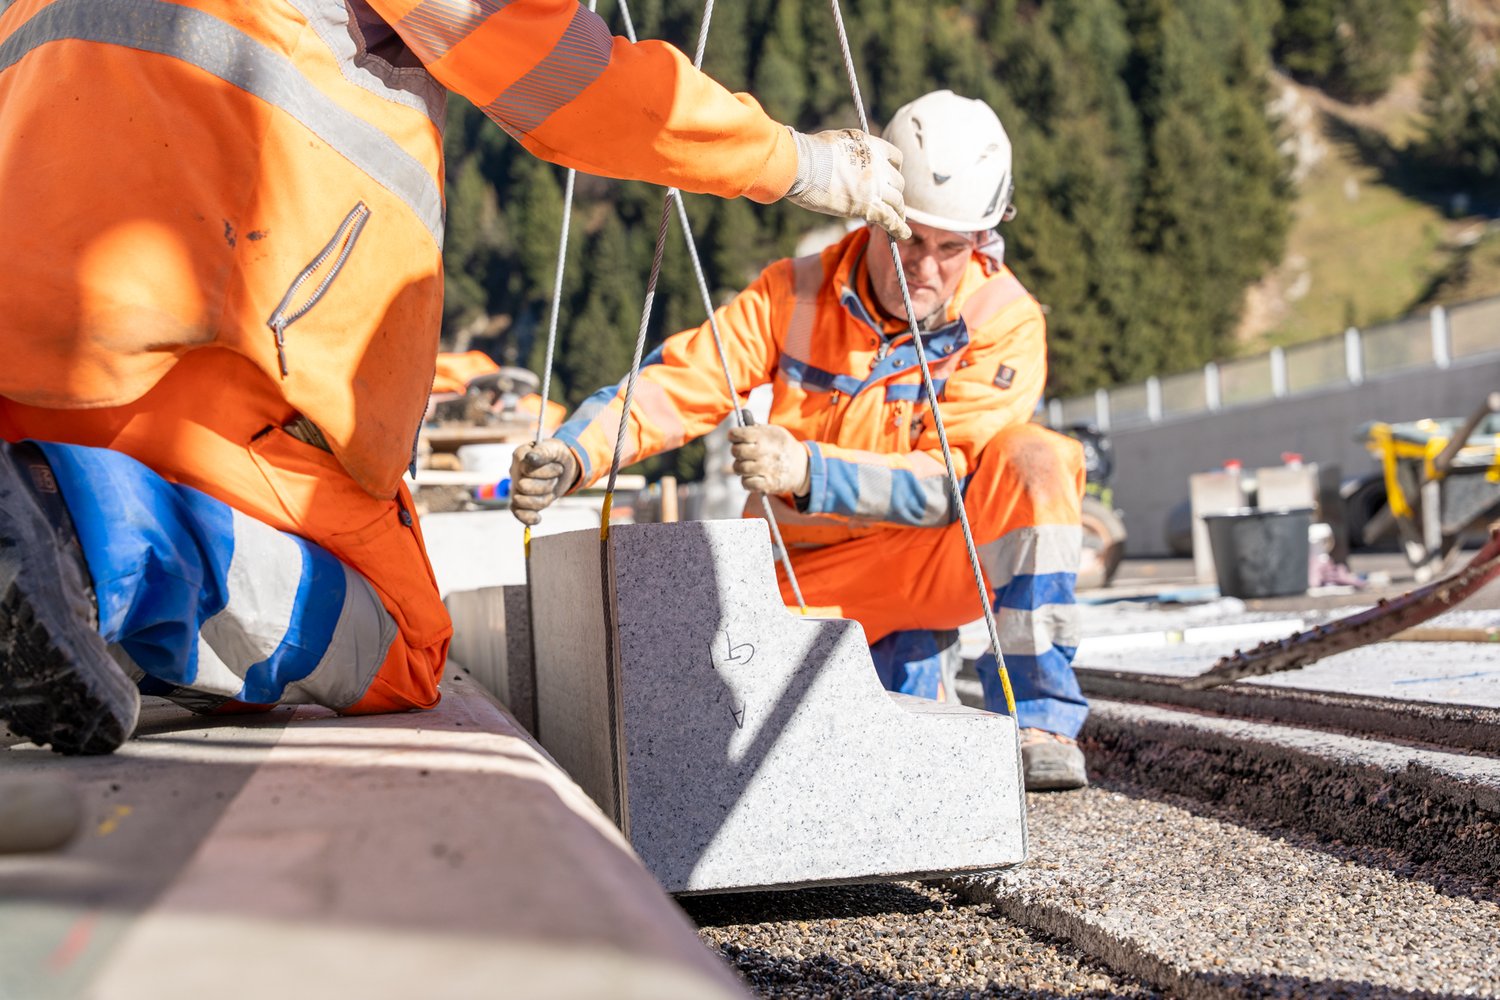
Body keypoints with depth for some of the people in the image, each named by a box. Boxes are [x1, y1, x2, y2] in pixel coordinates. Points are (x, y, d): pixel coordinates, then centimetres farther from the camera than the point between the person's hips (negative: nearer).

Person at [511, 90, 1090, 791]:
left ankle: (1040, 720, -22)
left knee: (1037, 459, -30)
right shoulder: (797, 294, -7)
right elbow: (678, 382, -11)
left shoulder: (1005, 321, -15)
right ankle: (905, 657, 12)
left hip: (936, 560, -3)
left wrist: (809, 471, -40)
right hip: (813, 576, 3)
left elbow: (950, 484, -24)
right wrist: (571, 455, -30)